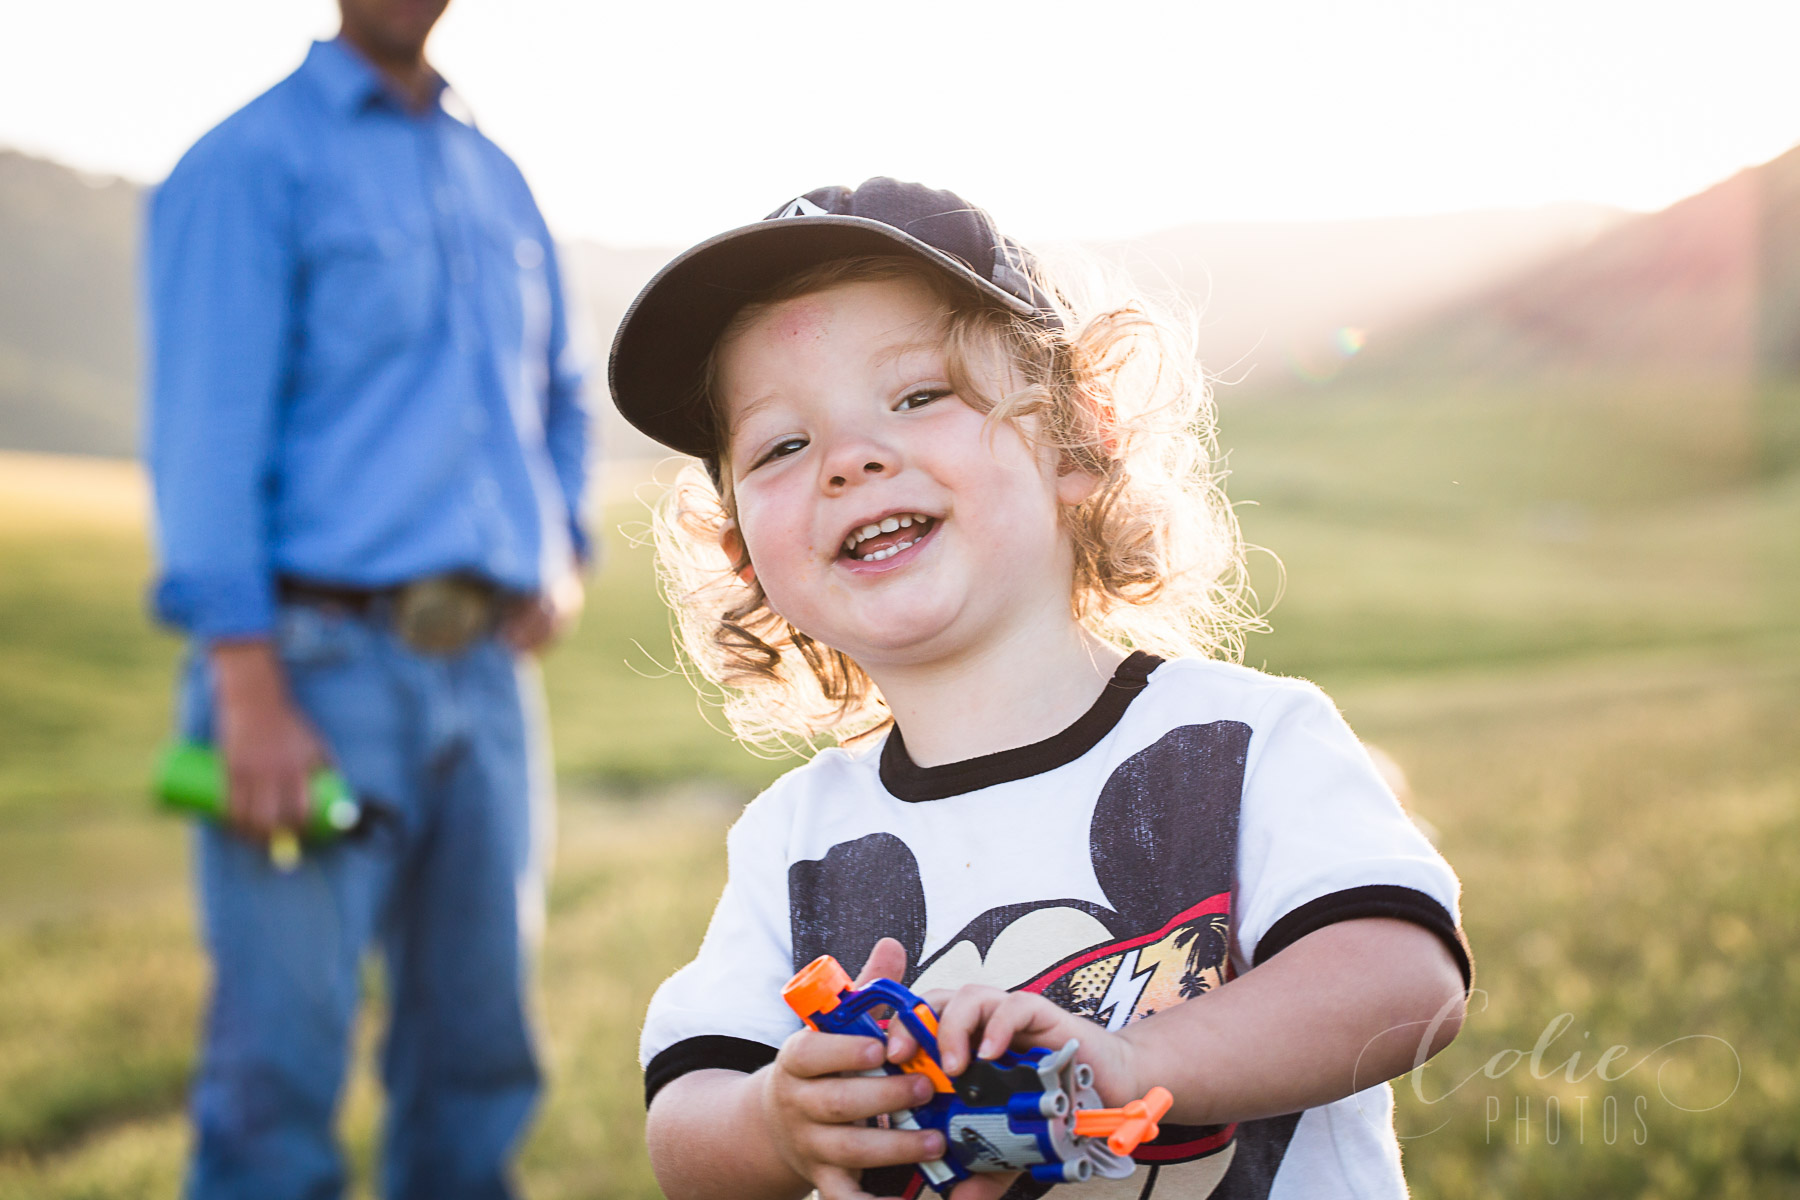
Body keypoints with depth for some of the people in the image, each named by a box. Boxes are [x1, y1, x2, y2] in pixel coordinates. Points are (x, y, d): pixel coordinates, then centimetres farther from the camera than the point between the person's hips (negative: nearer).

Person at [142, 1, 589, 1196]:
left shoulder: (499, 180, 18)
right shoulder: (249, 165, -2)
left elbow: (558, 392, 28)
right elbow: (206, 428, -11)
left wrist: (565, 554, 9)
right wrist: (250, 691, -19)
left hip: (486, 678, 6)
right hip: (320, 665, -6)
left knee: (479, 1062, 10)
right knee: (280, 1067, -5)